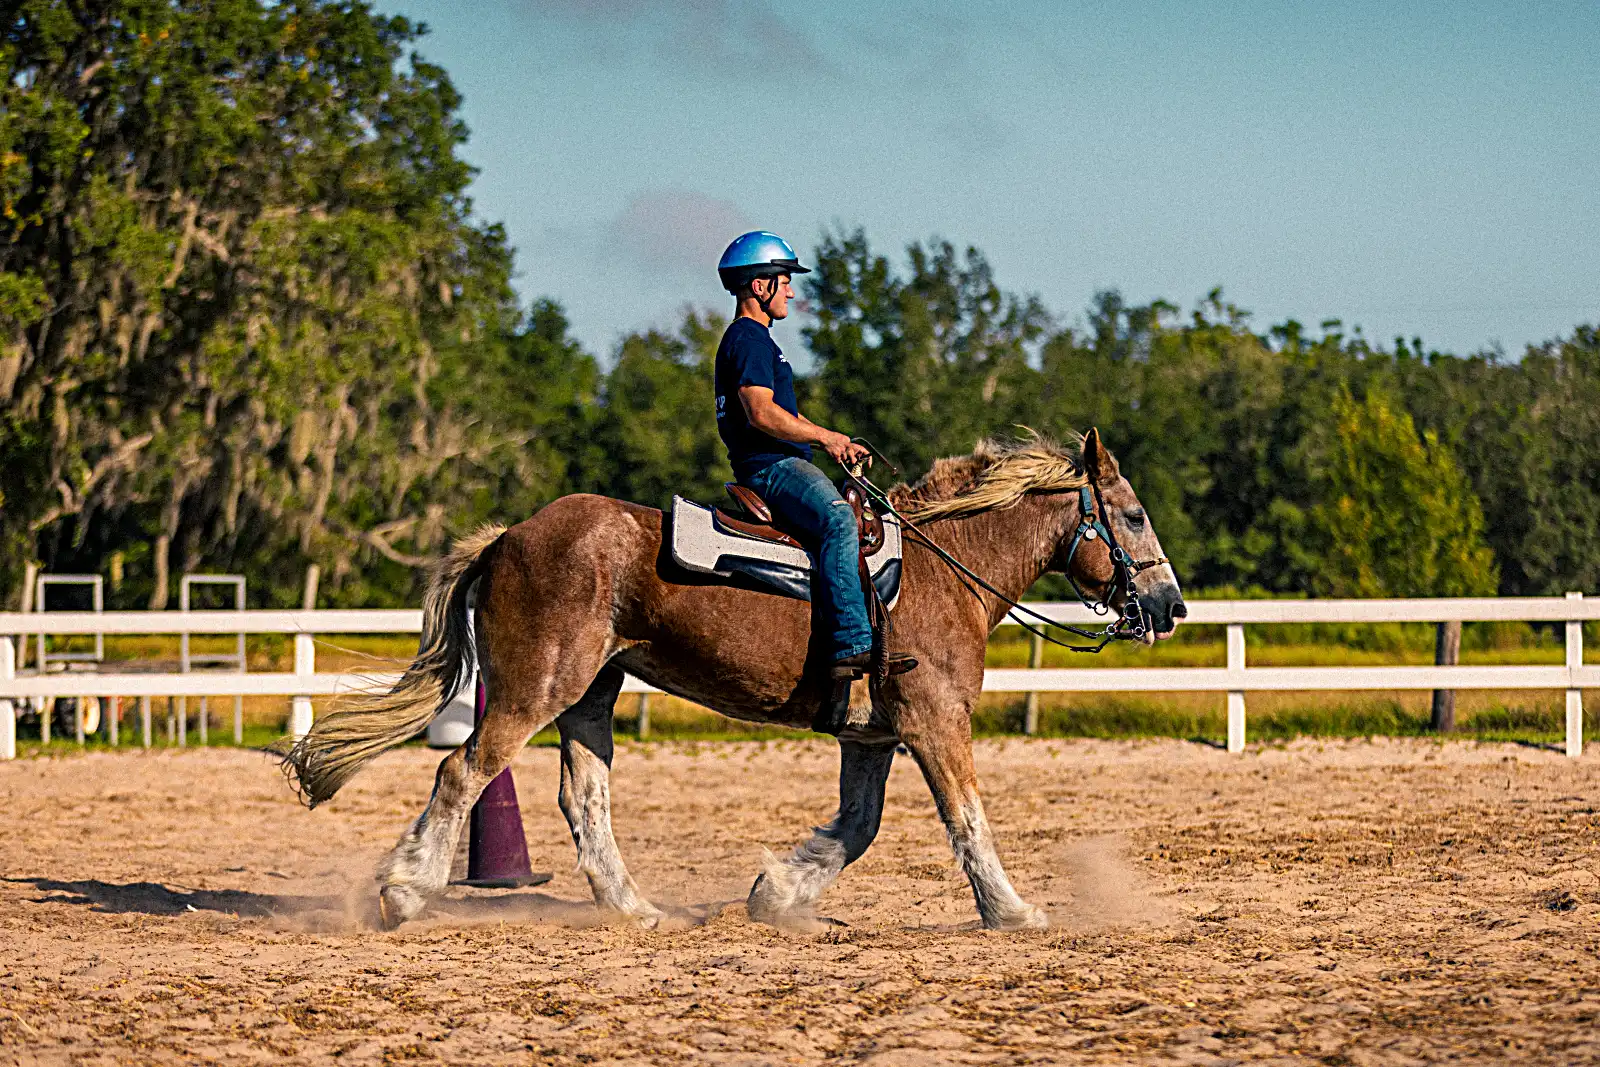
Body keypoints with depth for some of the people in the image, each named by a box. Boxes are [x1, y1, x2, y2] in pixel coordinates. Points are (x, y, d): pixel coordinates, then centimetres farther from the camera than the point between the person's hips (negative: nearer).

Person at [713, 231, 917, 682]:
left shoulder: (755, 340, 25)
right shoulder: (748, 339, -10)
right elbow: (761, 413, -22)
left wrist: (838, 444, 18)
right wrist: (826, 438, -13)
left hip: (781, 464, 12)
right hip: (770, 466, -12)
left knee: (852, 512, 20)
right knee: (839, 520, -31)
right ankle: (852, 645, -42)